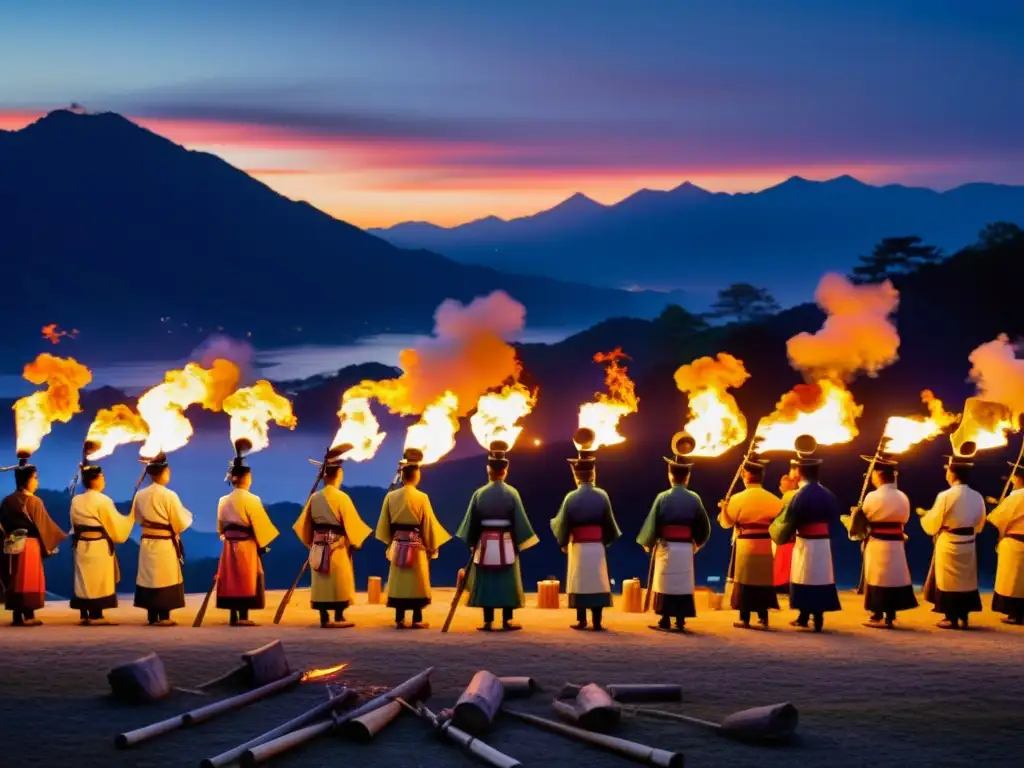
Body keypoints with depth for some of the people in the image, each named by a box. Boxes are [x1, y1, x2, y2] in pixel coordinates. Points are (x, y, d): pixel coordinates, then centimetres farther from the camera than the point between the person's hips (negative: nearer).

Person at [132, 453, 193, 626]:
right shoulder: (169, 495, -17)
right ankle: (163, 617, 1)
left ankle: (152, 616, 15)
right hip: (165, 544, -6)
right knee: (165, 579, 0)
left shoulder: (140, 495, 0)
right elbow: (181, 522, -9)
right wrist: (188, 515, 11)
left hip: (146, 542, 6)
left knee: (149, 577, 11)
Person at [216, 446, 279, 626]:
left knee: (232, 579, 8)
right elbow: (261, 524, -9)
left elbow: (220, 526, 12)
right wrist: (263, 543, 1)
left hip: (229, 545, 6)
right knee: (246, 579, -2)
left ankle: (233, 616, 8)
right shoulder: (251, 500, -12)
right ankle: (243, 617, -3)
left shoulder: (223, 501, 6)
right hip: (247, 545, -6)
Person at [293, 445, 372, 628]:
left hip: (318, 546, 5)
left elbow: (305, 523, 8)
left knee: (321, 582, 7)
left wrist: (310, 542, 19)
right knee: (339, 582, 2)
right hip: (337, 546, -5)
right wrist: (355, 542, 4)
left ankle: (324, 618, 8)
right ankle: (338, 618, 3)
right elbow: (351, 523, -9)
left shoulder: (315, 497, 3)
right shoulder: (341, 497, -12)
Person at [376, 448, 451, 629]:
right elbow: (429, 525, -6)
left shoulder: (391, 496, -2)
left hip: (397, 544, 3)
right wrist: (432, 547, 5)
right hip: (417, 545, -3)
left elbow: (384, 523, 5)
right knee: (417, 581, 5)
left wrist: (389, 542, 18)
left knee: (398, 581, 8)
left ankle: (399, 620, 8)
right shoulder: (421, 497, -12)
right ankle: (417, 620, 7)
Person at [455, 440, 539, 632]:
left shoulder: (479, 493, -4)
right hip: (506, 544, -1)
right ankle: (507, 621, 4)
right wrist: (520, 544, 5)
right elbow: (519, 521, -5)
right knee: (508, 583, 5)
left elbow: (471, 522, 1)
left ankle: (488, 622, 5)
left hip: (485, 544, 1)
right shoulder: (511, 493, -7)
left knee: (486, 582, 6)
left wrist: (471, 544, 11)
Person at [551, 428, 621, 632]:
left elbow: (562, 524, -1)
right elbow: (609, 524, 2)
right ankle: (597, 621, 3)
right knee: (597, 582, 4)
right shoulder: (602, 496, -6)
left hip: (578, 547, -1)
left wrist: (563, 542, 17)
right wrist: (607, 540, 20)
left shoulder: (571, 498, -9)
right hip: (597, 547, 1)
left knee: (579, 582, 7)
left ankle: (581, 621, 8)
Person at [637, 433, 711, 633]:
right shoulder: (694, 499, -2)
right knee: (684, 583, 8)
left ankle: (665, 621, 6)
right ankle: (680, 621, 7)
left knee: (665, 583, 5)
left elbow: (652, 524, -5)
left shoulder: (662, 498, -10)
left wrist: (646, 543, 12)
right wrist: (697, 544, 24)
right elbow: (704, 527, 6)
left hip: (665, 548, -2)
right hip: (686, 549, 2)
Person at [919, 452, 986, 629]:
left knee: (948, 581, 4)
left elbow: (932, 525, -10)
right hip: (968, 545, 5)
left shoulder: (945, 496, -18)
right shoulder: (977, 496, -2)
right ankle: (963, 617, 17)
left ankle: (951, 618, 7)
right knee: (966, 580, 14)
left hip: (948, 545, -5)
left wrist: (924, 514, 10)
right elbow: (979, 525, 9)